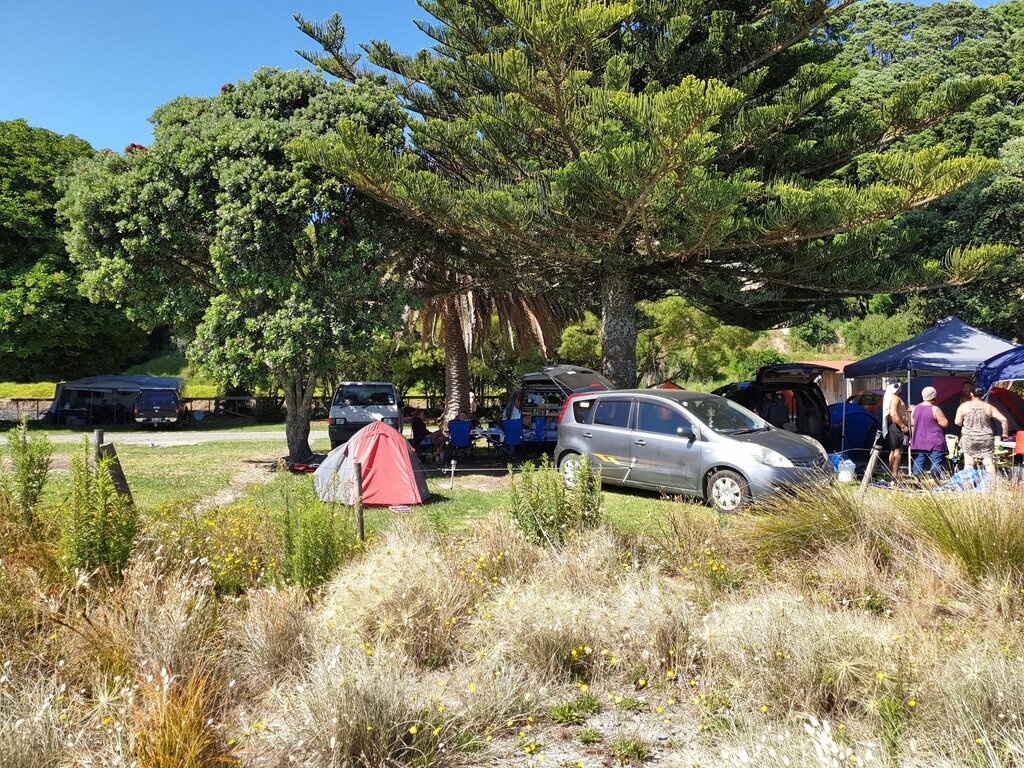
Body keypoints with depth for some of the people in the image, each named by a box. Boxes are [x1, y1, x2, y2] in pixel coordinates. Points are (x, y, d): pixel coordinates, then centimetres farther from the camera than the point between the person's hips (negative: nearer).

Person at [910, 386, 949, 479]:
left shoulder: (915, 409, 5)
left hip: (919, 442, 6)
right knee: (936, 463, 0)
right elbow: (945, 424, -13)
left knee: (918, 462, 9)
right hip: (935, 443, -6)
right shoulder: (935, 409, -13)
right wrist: (938, 418, 5)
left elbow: (912, 424, 12)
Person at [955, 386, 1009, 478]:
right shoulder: (989, 407, 2)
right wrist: (1005, 434, 11)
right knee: (989, 463, 4)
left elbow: (957, 422, -5)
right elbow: (1003, 420, 0)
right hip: (986, 439, 1)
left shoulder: (964, 406, -1)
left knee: (969, 464, 2)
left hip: (969, 438, -1)